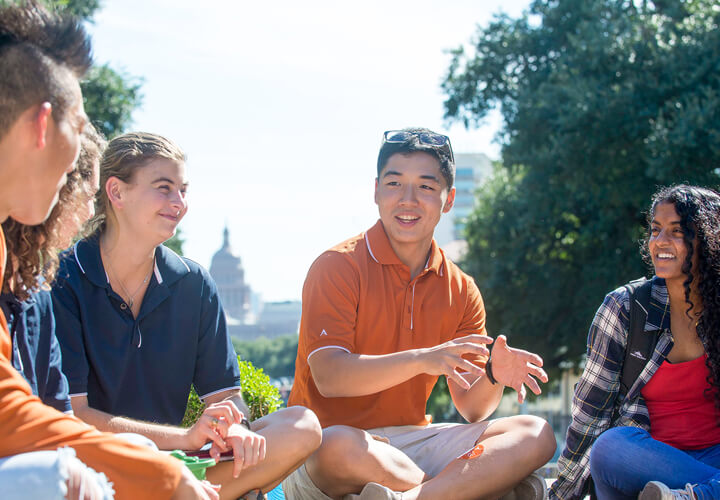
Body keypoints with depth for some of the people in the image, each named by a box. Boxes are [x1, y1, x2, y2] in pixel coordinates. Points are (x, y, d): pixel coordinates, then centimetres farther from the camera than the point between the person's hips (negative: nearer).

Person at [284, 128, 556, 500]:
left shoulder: (460, 290, 9)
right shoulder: (337, 267, -7)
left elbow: (471, 408, 8)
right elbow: (329, 376, -20)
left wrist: (494, 377, -16)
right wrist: (421, 359, -32)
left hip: (411, 438, 5)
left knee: (536, 435, -12)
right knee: (339, 448, -40)